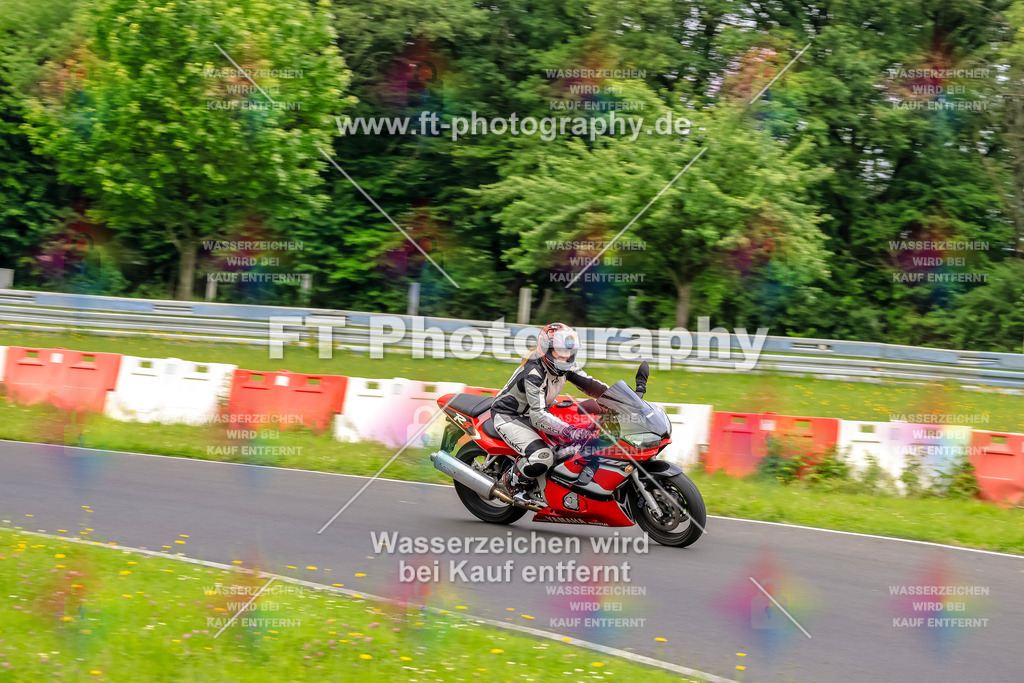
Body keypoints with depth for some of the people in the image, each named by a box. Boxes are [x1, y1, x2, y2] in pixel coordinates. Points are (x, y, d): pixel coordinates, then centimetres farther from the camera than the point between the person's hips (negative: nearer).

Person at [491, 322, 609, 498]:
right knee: (543, 457, -31)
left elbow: (588, 383, -1)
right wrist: (571, 432, -50)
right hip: (508, 416, -9)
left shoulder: (565, 366, -7)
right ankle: (513, 480, -3)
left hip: (539, 411, 9)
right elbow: (538, 415, -40)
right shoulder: (533, 372, -32)